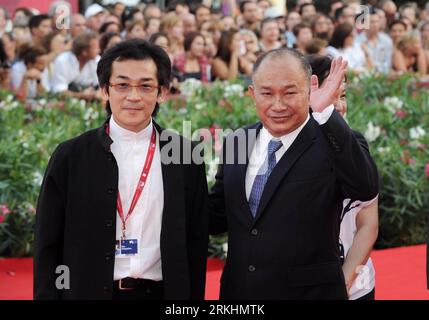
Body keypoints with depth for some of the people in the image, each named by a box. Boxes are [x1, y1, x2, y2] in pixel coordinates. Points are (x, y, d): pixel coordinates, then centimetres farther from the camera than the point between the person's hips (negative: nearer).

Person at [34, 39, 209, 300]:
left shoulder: (187, 156, 0)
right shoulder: (70, 157, -3)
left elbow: (196, 242, 2)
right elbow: (48, 245, -2)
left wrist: (193, 296, -3)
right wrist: (48, 296, -7)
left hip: (162, 293, 1)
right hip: (90, 291, -1)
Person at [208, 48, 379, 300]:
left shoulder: (330, 142, -11)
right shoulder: (236, 142, 5)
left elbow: (367, 188, -30)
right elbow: (217, 218, 9)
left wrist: (326, 112, -34)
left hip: (311, 292, -4)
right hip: (238, 291, 5)